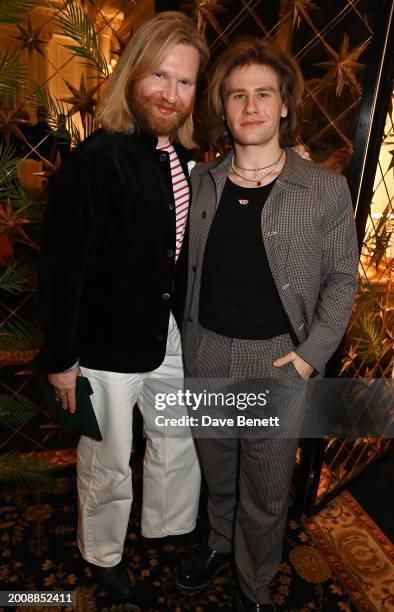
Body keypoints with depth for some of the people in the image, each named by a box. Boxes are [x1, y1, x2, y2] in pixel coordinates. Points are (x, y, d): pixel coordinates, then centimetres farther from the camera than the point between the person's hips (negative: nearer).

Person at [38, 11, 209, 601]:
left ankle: (168, 530, 53)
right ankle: (103, 556, 47)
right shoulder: (95, 161, -19)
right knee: (108, 466, 16)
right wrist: (60, 359, -13)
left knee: (179, 446, 23)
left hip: (167, 336, 7)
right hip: (107, 346, -6)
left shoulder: (183, 159, 2)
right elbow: (61, 269, -17)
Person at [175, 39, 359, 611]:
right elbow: (189, 265, 9)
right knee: (216, 470, 23)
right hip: (206, 355, 3)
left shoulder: (325, 188, -8)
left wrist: (311, 352, -10)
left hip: (276, 362, -3)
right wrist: (187, 337, 4)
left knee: (266, 491, 14)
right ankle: (220, 543, 52)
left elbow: (341, 276, -2)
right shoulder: (202, 180, 2)